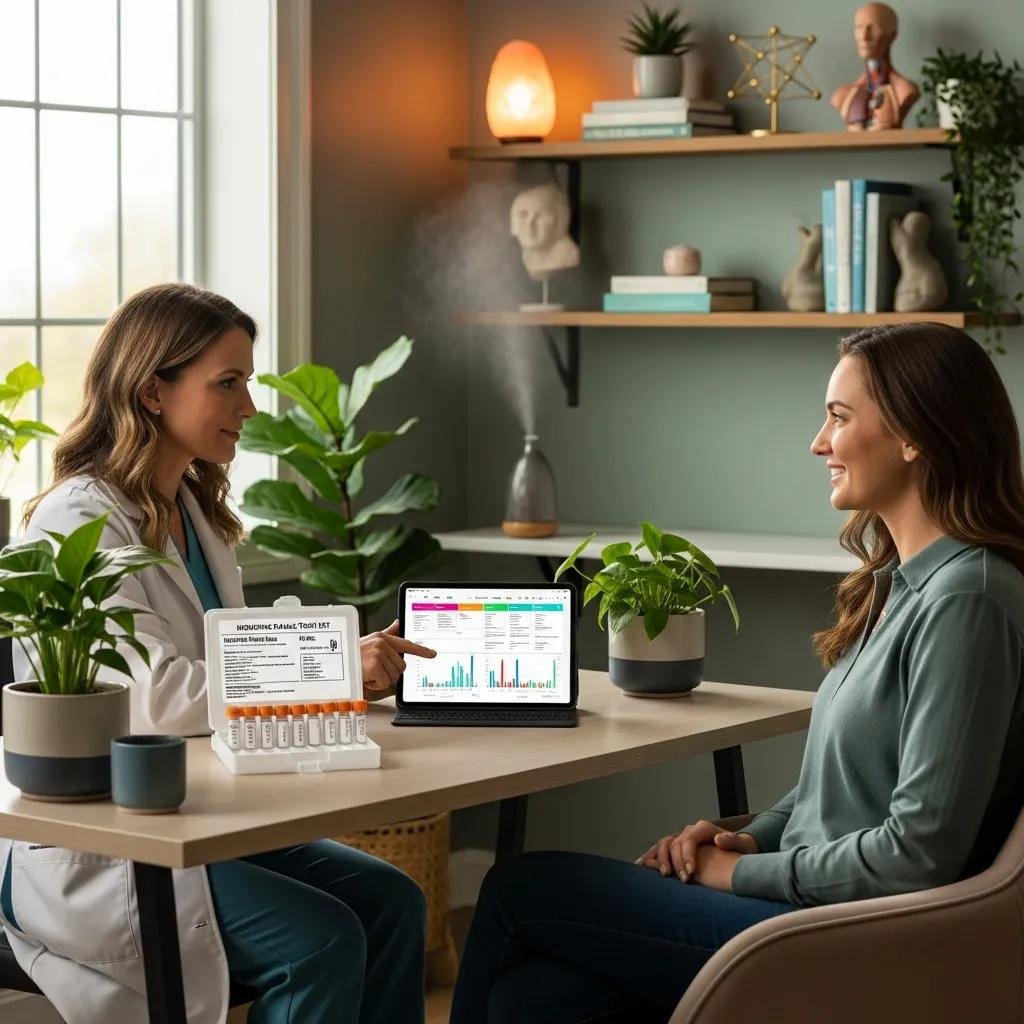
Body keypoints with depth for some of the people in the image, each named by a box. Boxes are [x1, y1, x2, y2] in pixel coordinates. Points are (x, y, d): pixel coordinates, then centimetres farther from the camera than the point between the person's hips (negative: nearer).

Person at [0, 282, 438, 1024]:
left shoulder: (194, 512, 14)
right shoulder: (79, 524, -16)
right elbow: (158, 698, -27)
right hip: (84, 853, -9)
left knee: (392, 903, -8)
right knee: (319, 941, -24)